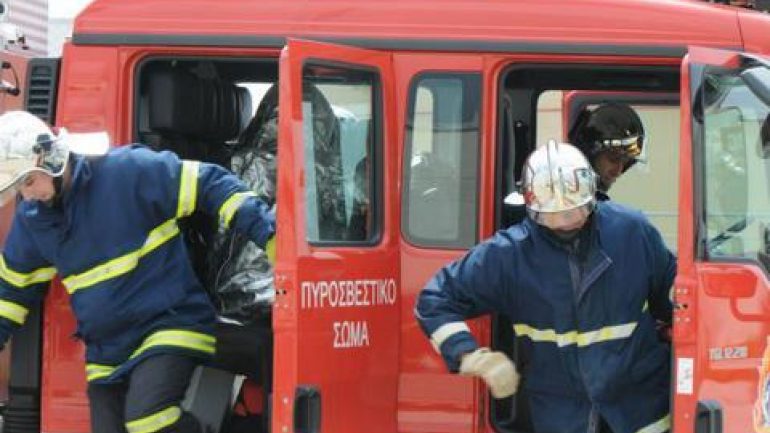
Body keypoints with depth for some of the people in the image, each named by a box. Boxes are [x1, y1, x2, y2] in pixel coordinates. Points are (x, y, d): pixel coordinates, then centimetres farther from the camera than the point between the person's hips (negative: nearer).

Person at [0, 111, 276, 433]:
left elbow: (211, 187, -16)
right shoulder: (31, 219, 3)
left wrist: (270, 237, -22)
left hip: (169, 326, -7)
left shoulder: (127, 171, -16)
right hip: (106, 355, 7)